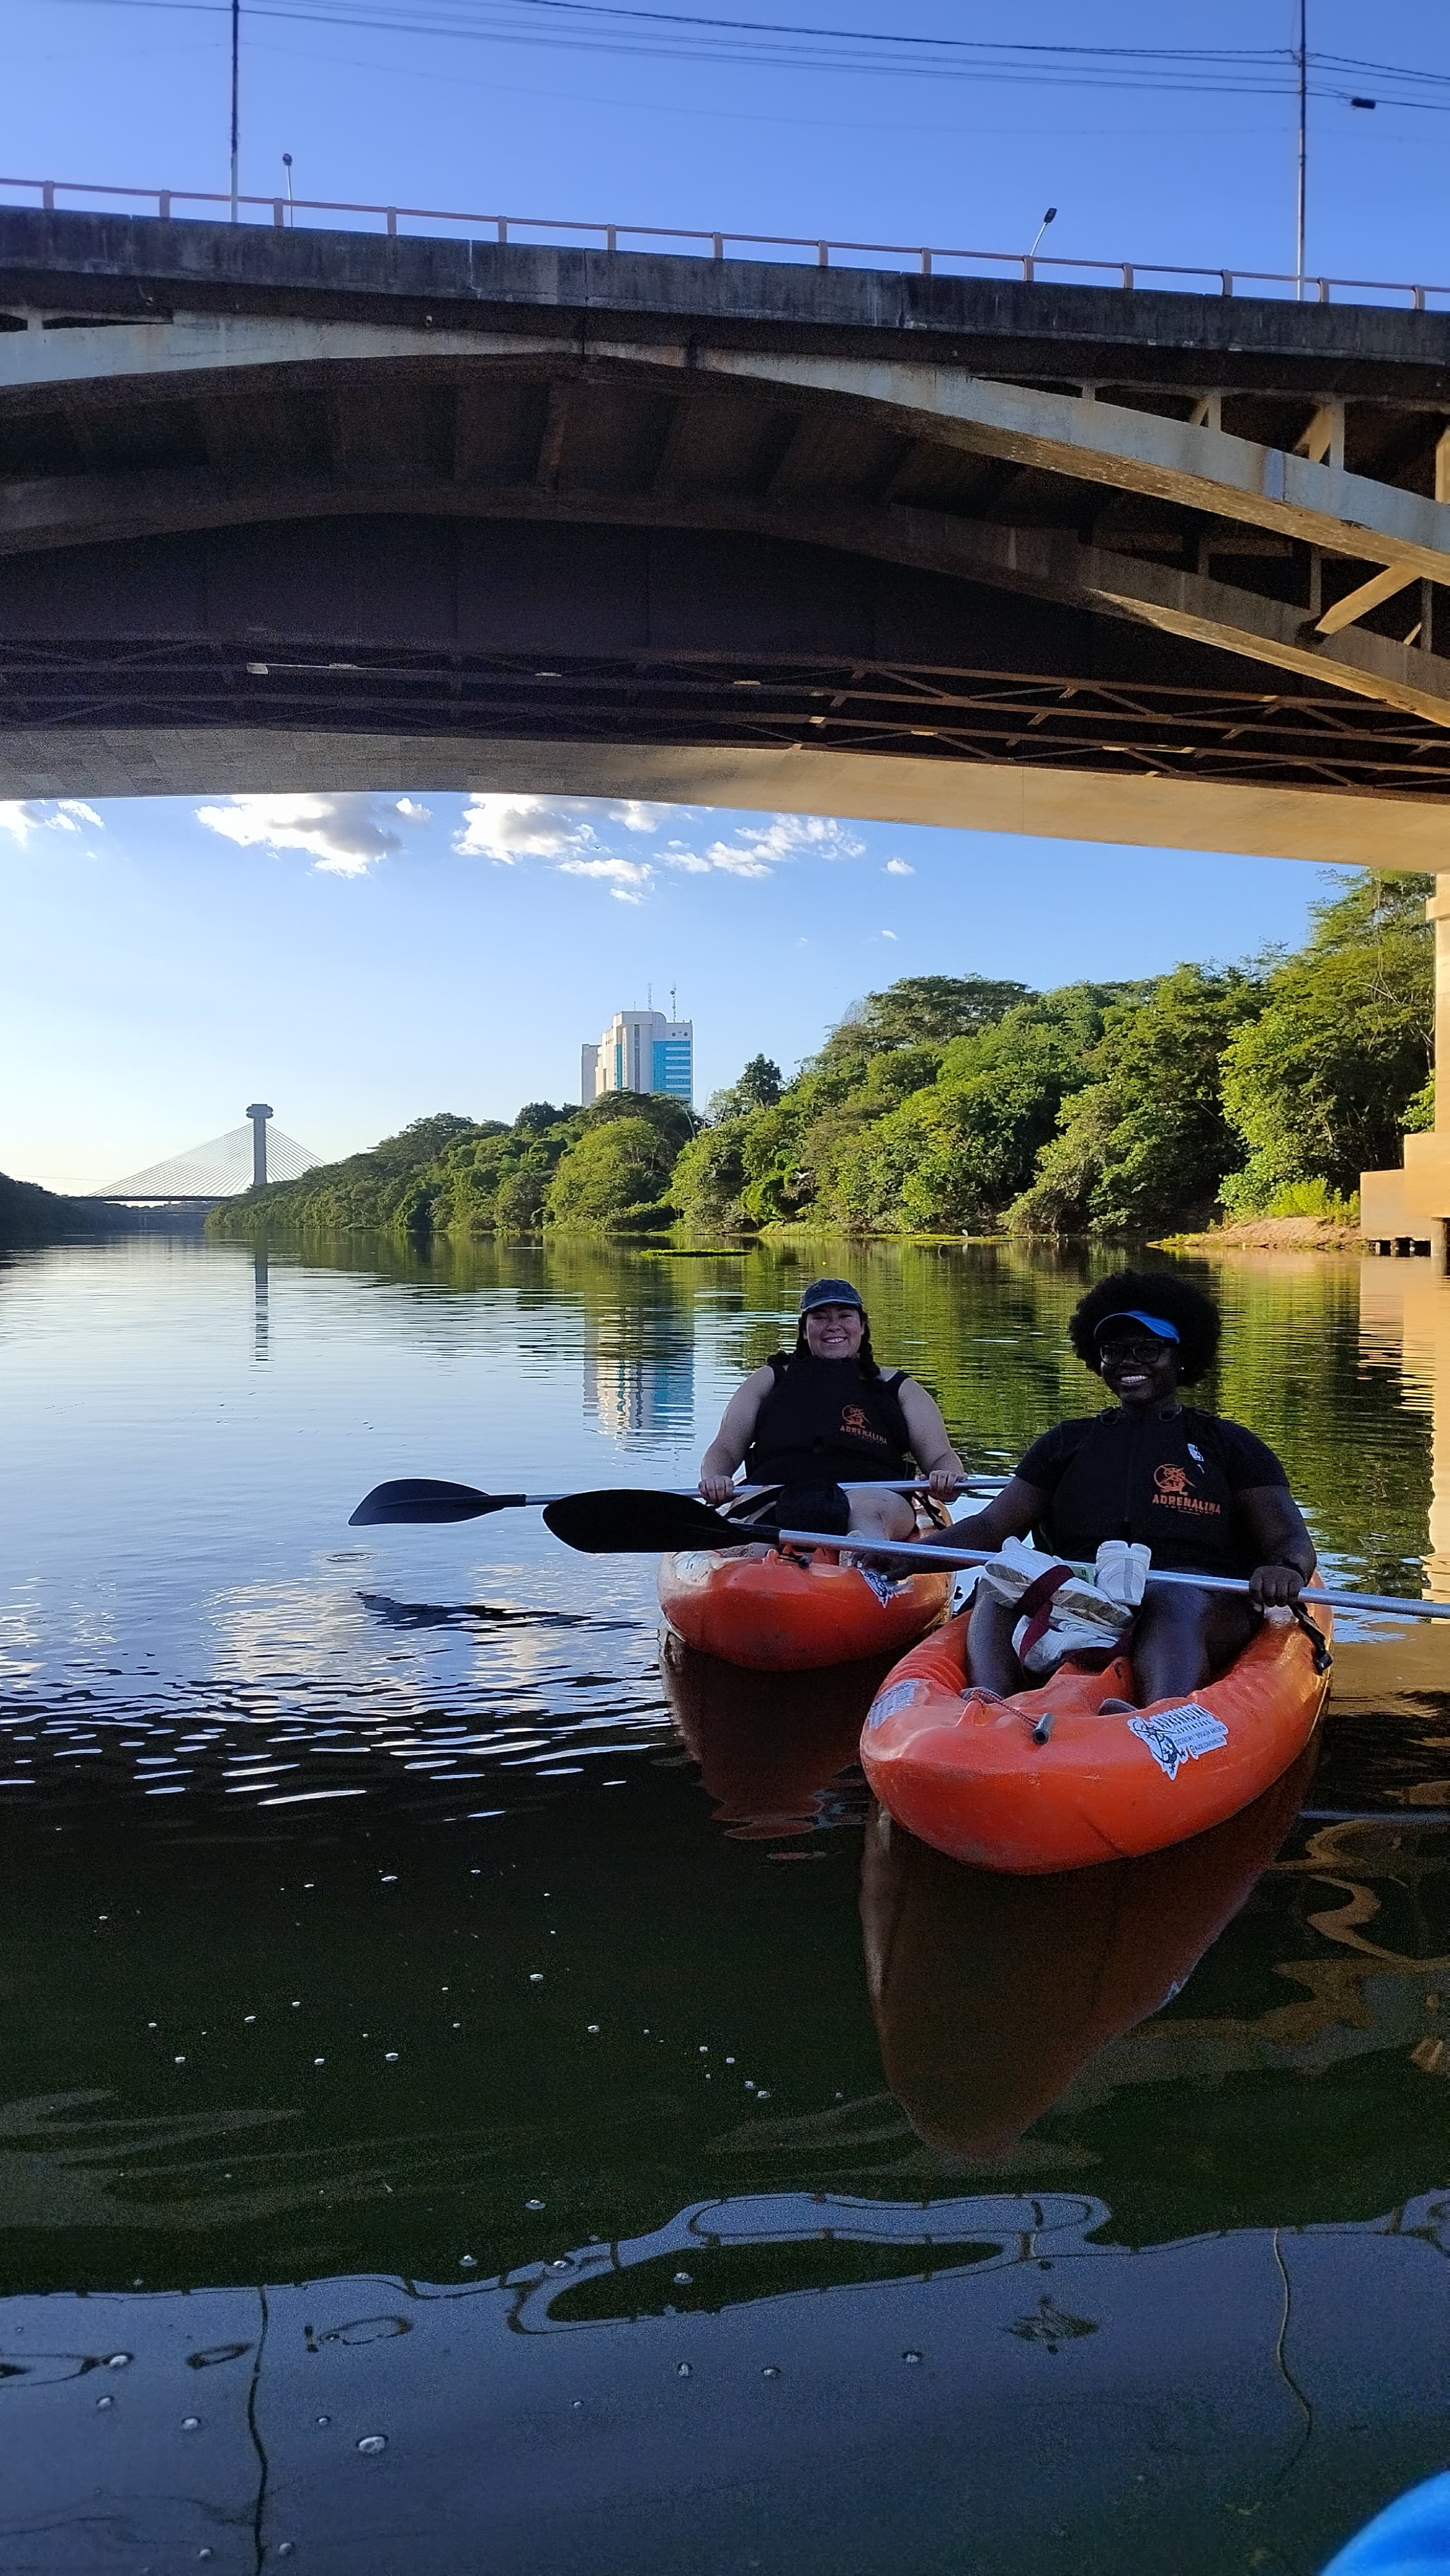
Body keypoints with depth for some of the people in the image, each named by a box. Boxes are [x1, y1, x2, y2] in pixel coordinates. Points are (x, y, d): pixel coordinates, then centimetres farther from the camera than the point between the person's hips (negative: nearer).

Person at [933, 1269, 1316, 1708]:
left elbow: (1290, 1538, 10)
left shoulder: (1228, 1444, 21)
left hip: (1205, 1598, -2)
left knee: (1175, 1597, -38)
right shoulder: (1067, 1442, 27)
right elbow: (991, 1527, 19)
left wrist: (1287, 1571, -17)